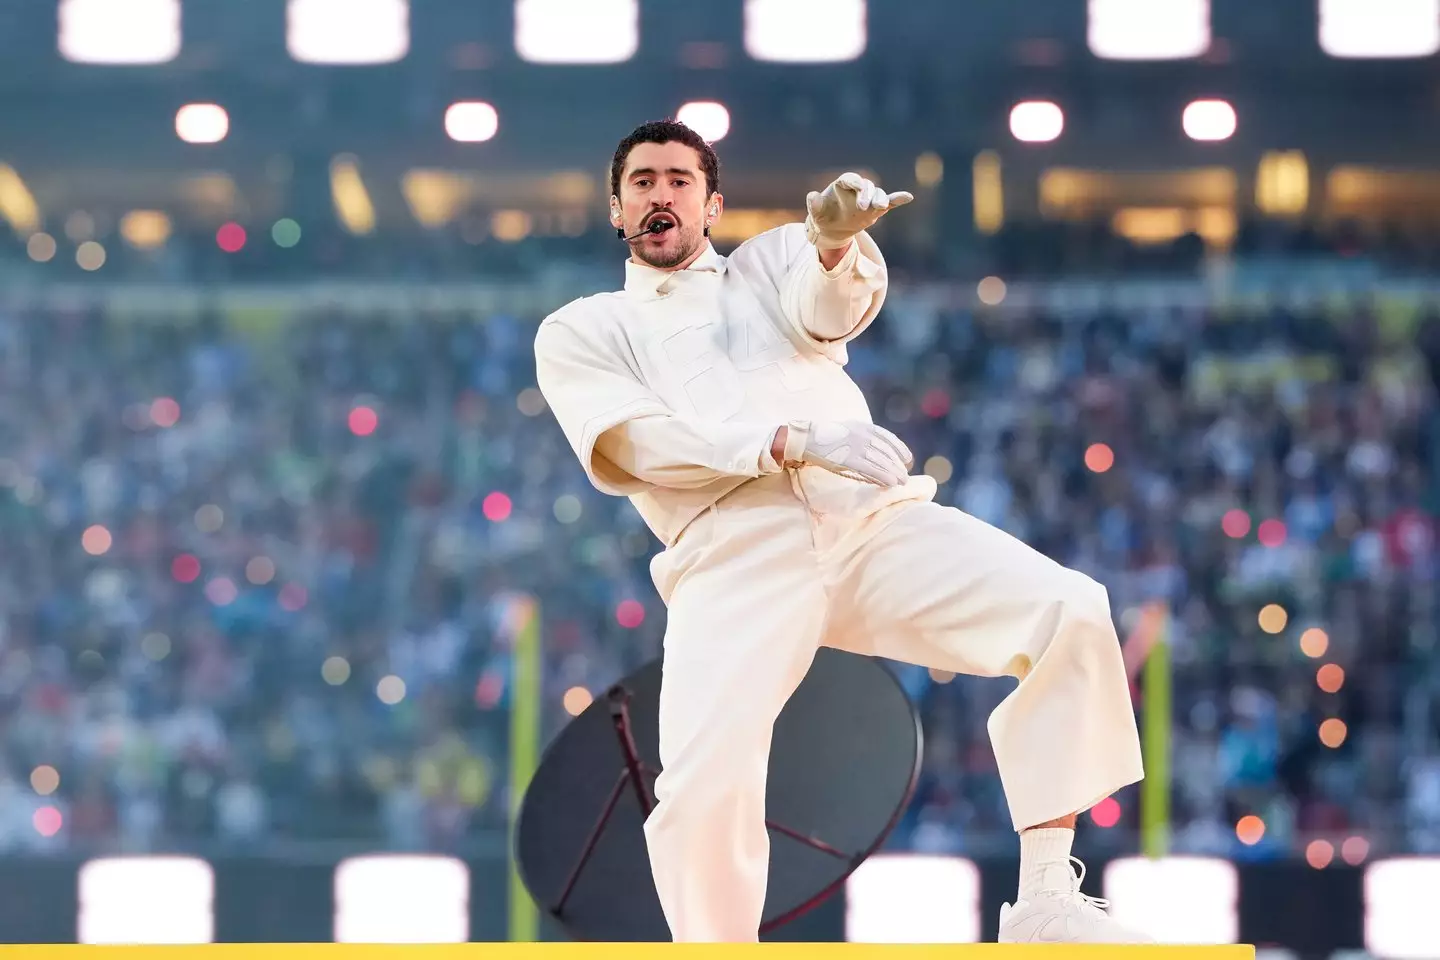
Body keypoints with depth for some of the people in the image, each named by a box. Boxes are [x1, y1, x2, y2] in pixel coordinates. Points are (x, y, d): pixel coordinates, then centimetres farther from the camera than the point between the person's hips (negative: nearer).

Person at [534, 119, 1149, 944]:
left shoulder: (770, 262, 25)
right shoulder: (579, 333, 20)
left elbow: (832, 305, -1)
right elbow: (641, 441, 0)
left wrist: (837, 241, -27)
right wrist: (797, 441, -15)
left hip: (873, 518, 2)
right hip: (735, 558, -2)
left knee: (1069, 612, -20)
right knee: (703, 787, -25)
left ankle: (1047, 903, -15)